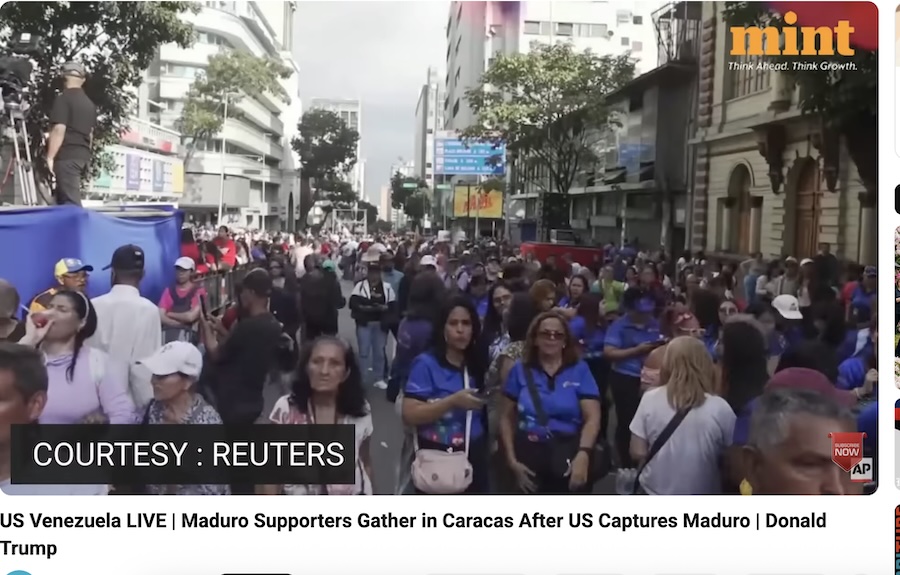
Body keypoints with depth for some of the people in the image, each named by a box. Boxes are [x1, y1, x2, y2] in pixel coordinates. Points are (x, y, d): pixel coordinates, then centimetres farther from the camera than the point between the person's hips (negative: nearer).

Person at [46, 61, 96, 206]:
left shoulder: (63, 98, -8)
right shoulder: (89, 103, 15)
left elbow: (59, 130, -16)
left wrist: (50, 157, -14)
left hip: (67, 156, -8)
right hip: (83, 155, 8)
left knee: (71, 201, -10)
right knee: (62, 197, 17)